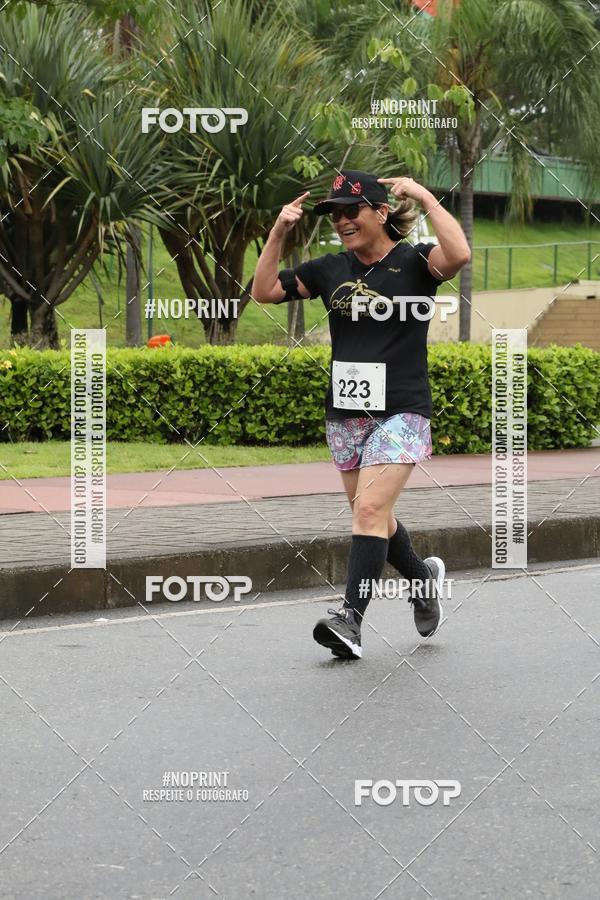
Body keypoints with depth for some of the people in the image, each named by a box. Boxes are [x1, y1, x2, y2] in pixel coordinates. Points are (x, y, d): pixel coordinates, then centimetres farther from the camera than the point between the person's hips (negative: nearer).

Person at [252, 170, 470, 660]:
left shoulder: (413, 262, -6)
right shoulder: (331, 269, 9)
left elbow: (459, 255, -27)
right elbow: (265, 290, 13)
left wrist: (426, 198, -19)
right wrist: (279, 232, 2)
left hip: (401, 411, -6)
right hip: (345, 412, 6)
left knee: (370, 510, -17)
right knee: (374, 517, 14)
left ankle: (351, 618, -19)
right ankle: (423, 577, 39)